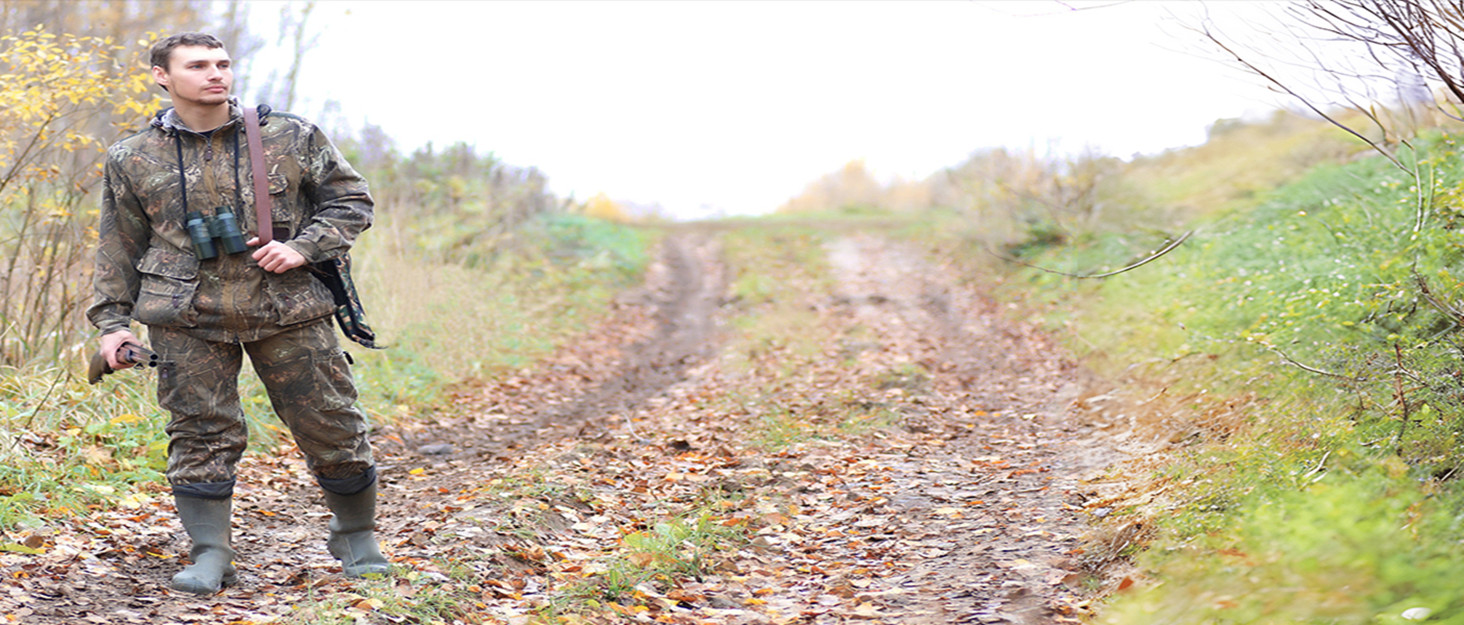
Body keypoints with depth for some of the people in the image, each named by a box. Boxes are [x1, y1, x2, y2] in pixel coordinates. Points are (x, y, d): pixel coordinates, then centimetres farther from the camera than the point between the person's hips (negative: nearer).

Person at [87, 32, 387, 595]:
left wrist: (303, 247, -7)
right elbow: (119, 247, 14)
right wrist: (112, 320, 9)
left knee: (331, 428, 3)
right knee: (201, 436, -2)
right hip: (188, 320, 0)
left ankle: (357, 537, 24)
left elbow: (351, 201, 8)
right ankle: (210, 556, 10)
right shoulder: (132, 161, 6)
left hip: (289, 311, 0)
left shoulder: (292, 138, 2)